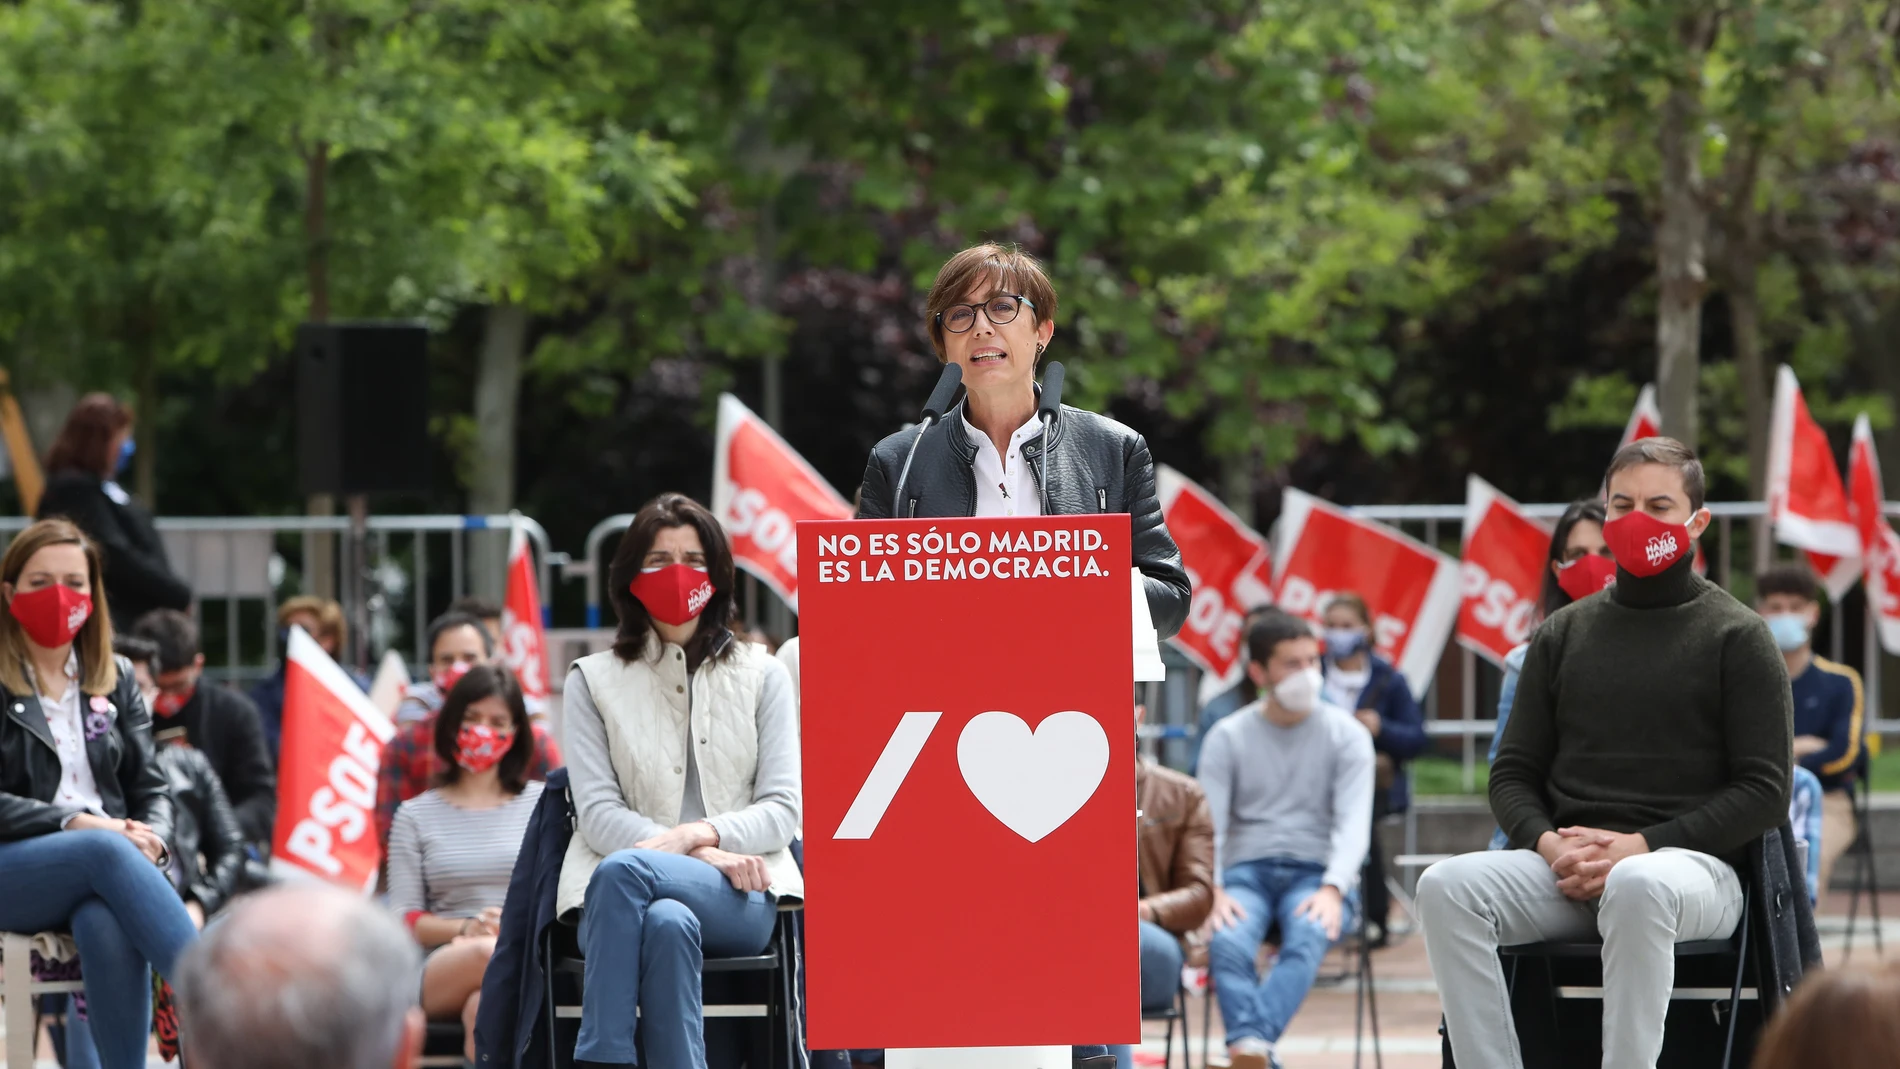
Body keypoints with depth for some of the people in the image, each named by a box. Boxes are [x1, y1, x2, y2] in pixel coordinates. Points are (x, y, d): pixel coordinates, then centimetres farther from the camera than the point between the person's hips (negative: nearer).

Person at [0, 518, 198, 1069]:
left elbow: (150, 787, 15)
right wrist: (74, 822, -18)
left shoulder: (115, 680, 18)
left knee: (106, 925, -36)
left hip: (111, 858, 3)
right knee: (107, 851, -37)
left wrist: (153, 838, -8)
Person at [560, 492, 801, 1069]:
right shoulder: (592, 680, 15)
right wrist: (706, 857, -13)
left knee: (624, 871, -36)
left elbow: (782, 809, 8)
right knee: (669, 923, -40)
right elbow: (598, 813, 3)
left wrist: (700, 833, -14)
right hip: (620, 892, 0)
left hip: (739, 898, 0)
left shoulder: (761, 676, 18)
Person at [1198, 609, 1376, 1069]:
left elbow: (1353, 823, -4)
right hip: (1247, 871, 1)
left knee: (1308, 936, -37)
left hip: (1317, 871, -1)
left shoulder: (1346, 734, 7)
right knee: (1227, 941, -34)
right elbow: (1209, 824, -1)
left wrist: (1332, 889, -23)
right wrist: (1214, 890, -20)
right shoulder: (1228, 737, 9)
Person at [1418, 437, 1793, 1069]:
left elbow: (1763, 791, -1)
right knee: (1447, 887, -26)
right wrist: (1546, 842, -5)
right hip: (1564, 867, 4)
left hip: (1693, 860, -4)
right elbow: (1513, 773, 18)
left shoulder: (1736, 637, 6)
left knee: (1637, 888, -41)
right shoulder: (1563, 635, 19)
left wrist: (1642, 846, -12)